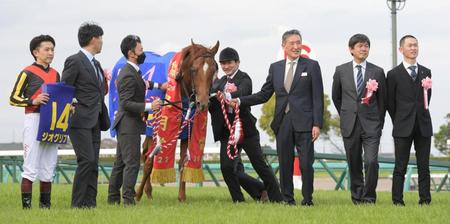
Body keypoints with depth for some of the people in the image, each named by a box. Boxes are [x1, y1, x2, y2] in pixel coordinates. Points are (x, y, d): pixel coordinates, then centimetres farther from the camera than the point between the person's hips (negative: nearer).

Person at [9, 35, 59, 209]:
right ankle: (26, 205, -8)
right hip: (33, 121, -6)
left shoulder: (55, 74, 16)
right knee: (31, 166, -9)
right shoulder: (28, 73, -4)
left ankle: (45, 205, 15)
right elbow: (13, 99, -5)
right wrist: (33, 101, -19)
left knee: (49, 167, 9)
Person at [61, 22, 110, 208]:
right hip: (80, 121, -9)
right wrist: (71, 105, -15)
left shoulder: (96, 64, 20)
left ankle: (90, 203, 7)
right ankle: (78, 204, -11)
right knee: (87, 160, -15)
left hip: (94, 122, 9)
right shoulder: (74, 61, -7)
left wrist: (104, 119, 18)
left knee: (93, 163, 5)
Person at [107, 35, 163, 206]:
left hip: (125, 125, 11)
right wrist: (149, 106, -30)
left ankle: (113, 198, 19)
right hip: (129, 125, -11)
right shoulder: (129, 76, -20)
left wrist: (156, 85, 36)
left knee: (120, 162, 14)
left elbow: (139, 84, 34)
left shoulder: (130, 71, 11)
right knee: (132, 162, -9)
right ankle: (128, 199, -11)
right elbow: (126, 104, -26)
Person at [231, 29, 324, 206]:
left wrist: (317, 124, -10)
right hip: (283, 123, 4)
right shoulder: (275, 68, 12)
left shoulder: (311, 66, 1)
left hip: (304, 123, -4)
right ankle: (288, 199, 15)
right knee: (285, 164, 7)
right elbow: (264, 95, 14)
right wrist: (240, 101, 2)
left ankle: (307, 200, 7)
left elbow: (318, 97, -3)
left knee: (306, 163, -4)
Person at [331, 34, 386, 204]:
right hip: (350, 125, 2)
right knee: (354, 165, 7)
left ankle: (369, 198, -3)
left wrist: (379, 123, 10)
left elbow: (382, 100, 9)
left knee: (371, 162, -14)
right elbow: (336, 97, 17)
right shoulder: (341, 71, 5)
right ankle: (357, 198, 18)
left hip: (371, 125, -1)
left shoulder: (377, 72, 3)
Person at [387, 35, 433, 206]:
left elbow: (427, 97, 16)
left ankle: (425, 200, 6)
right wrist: (399, 122, 7)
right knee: (400, 167, -1)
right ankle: (397, 201, 1)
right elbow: (390, 102, 5)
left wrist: (421, 115, 12)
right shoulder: (394, 74, 1)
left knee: (424, 166, 3)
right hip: (403, 127, -3)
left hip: (423, 126, 3)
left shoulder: (426, 73, 11)